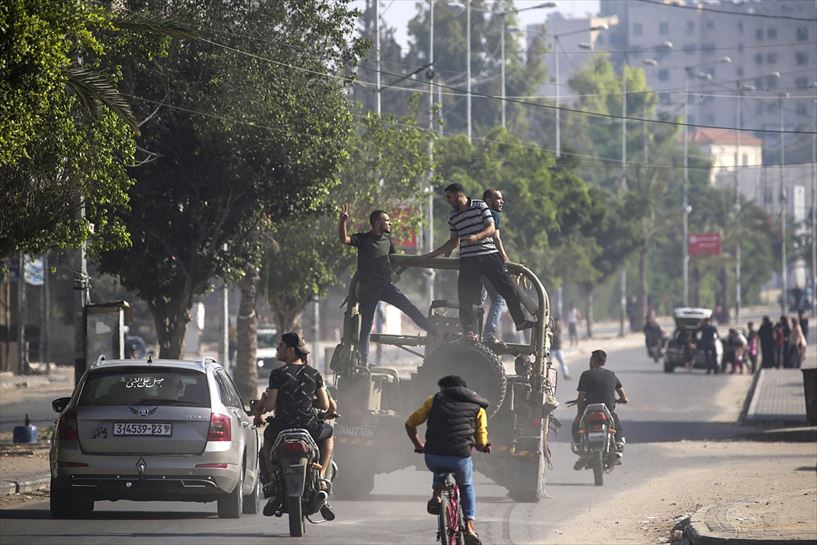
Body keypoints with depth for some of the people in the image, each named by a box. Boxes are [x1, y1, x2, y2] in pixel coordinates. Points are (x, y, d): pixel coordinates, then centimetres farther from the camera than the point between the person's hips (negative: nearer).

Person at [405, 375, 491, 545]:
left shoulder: (436, 399, 16)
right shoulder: (477, 407, 15)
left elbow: (410, 424, 18)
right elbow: (481, 444, 10)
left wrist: (419, 446, 34)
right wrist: (485, 447, 34)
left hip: (433, 459, 1)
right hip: (461, 458, -1)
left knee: (440, 470, 38)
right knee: (467, 486, 31)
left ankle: (436, 496, 12)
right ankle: (470, 527, 17)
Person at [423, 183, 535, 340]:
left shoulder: (480, 206, 2)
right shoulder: (452, 216, 14)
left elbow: (491, 228, -3)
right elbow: (454, 241, 22)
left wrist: (477, 237, -21)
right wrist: (433, 254, 19)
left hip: (489, 255, -3)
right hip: (468, 260, 3)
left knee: (508, 289, -3)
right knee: (465, 297, -6)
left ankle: (520, 321, 11)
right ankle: (469, 331, 1)